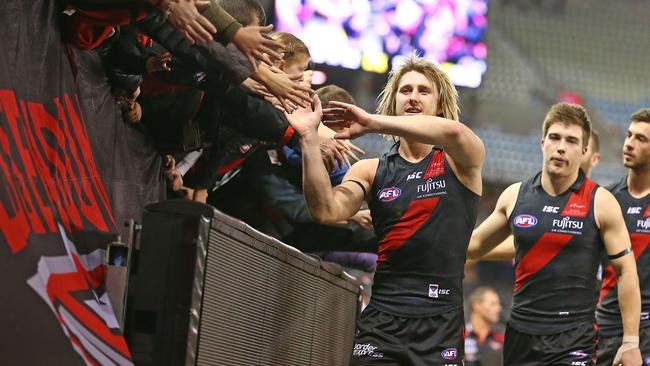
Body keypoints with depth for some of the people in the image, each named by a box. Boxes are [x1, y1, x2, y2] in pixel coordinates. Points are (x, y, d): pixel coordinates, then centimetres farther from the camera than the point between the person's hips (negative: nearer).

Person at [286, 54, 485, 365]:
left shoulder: (460, 161, 4)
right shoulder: (371, 171, 10)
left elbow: (454, 132, -20)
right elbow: (327, 211, -7)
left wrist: (372, 123, -19)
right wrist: (309, 138, -14)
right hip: (382, 319, 1)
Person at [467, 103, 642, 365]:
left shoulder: (600, 202, -4)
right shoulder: (514, 196, 6)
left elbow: (626, 271, -1)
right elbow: (476, 244, 21)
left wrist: (630, 342, -4)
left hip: (574, 339, -4)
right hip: (520, 332, 4)